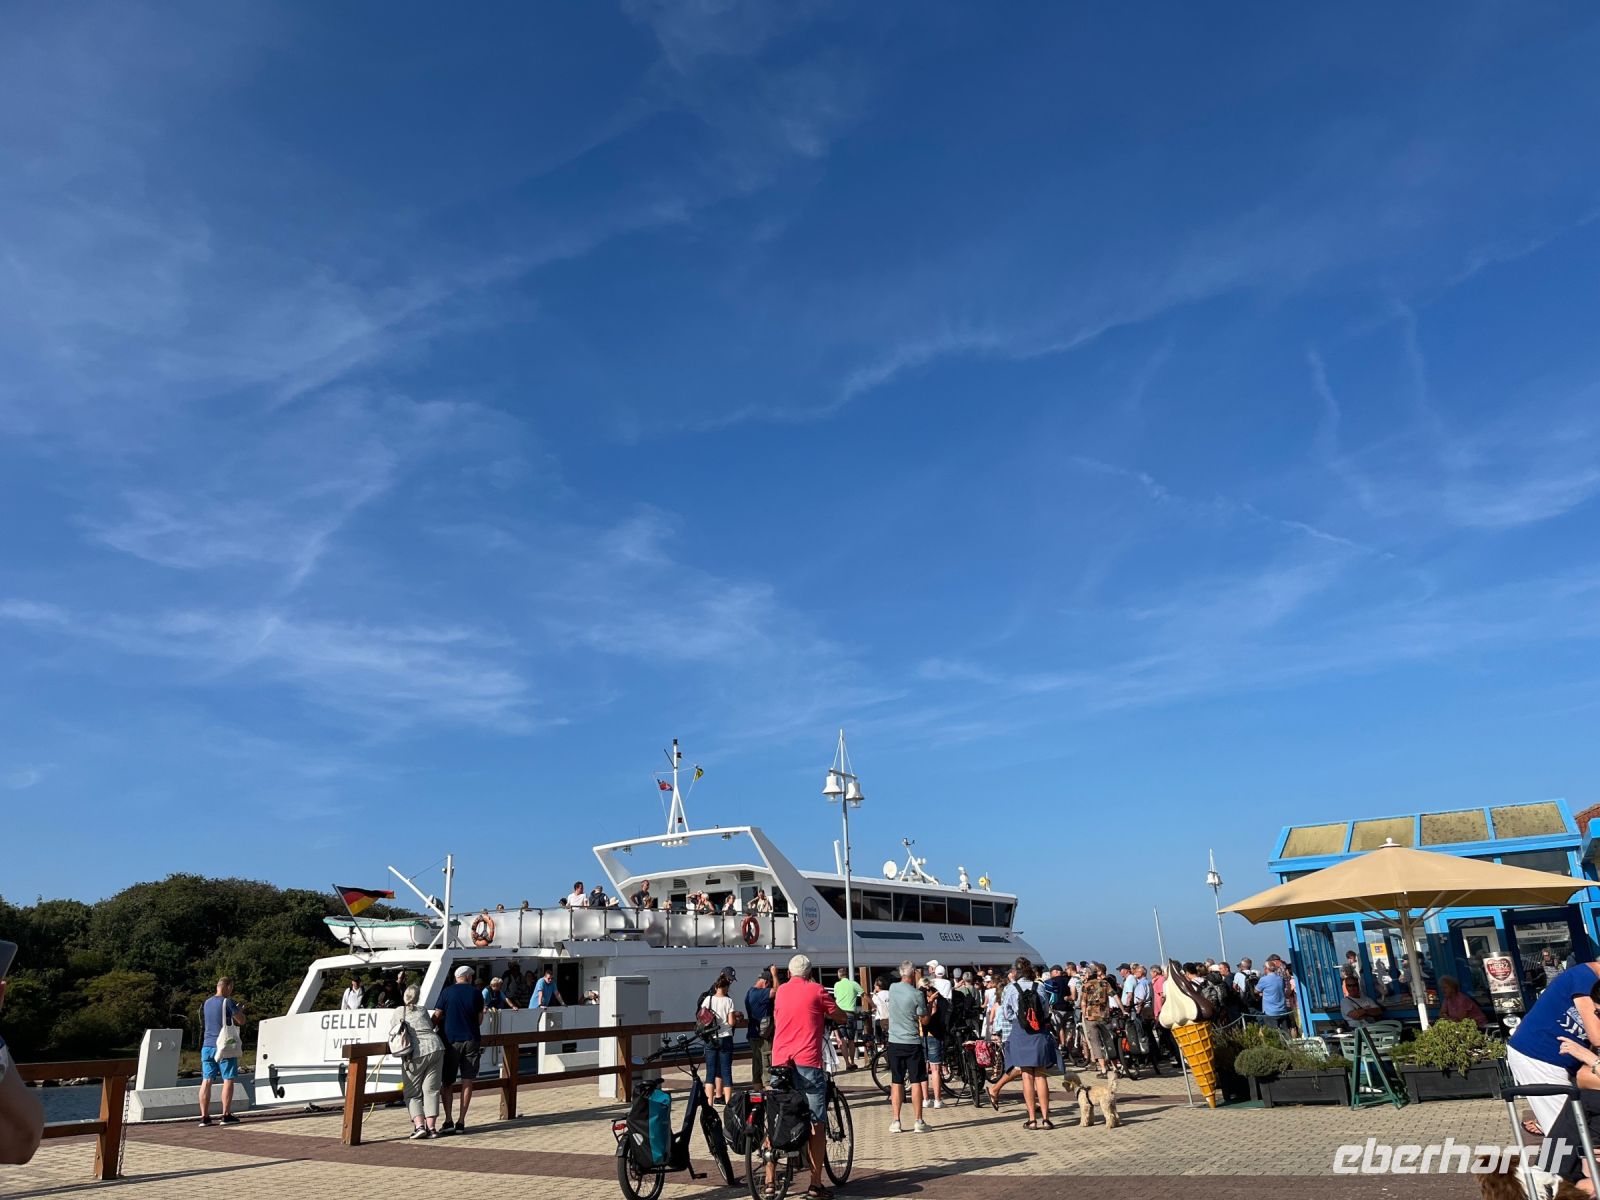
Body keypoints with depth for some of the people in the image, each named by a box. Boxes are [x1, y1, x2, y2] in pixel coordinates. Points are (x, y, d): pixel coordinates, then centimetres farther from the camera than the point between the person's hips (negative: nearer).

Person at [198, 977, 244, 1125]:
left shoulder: (207, 1003, 12)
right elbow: (241, 1021, -7)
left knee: (206, 1081, 6)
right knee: (228, 1080, -1)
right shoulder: (228, 1002, -10)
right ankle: (226, 1115, -3)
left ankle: (204, 1116, 5)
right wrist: (240, 1010, 15)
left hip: (207, 1046, 6)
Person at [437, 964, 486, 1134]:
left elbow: (437, 1016, -2)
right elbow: (480, 1020, 6)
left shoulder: (447, 992, -1)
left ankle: (448, 1121, -1)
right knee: (467, 1082, 5)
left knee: (447, 1082, 9)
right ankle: (461, 1122, 3)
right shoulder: (476, 993, 2)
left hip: (451, 1041, -1)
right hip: (472, 1040, 1)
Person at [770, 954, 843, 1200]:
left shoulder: (781, 991, 14)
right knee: (816, 1123, 2)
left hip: (780, 1063, 4)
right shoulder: (817, 990, 1)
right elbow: (840, 1016, 9)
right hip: (807, 1062, -4)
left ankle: (770, 1180, 13)